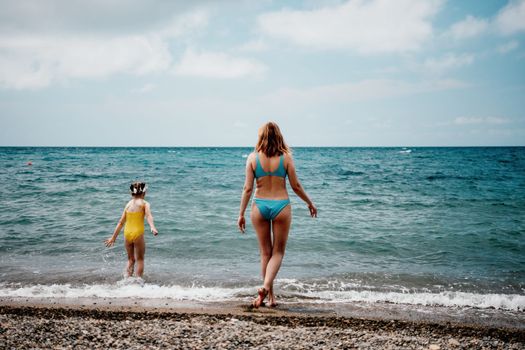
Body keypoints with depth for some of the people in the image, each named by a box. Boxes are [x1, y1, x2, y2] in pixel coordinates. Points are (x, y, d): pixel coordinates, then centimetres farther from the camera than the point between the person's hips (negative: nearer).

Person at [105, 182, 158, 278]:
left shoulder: (128, 204, 12)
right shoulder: (144, 203, 0)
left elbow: (121, 222, 13)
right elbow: (148, 216, -19)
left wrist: (113, 237, 18)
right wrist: (152, 227, -34)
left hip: (127, 234, 4)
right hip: (138, 234, -4)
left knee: (131, 259, 18)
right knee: (140, 259, 9)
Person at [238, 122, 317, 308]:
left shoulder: (253, 157, -3)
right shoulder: (286, 157, -4)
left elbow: (247, 188, -4)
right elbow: (296, 186, -1)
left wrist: (241, 213, 3)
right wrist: (310, 203, 14)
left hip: (259, 205, 1)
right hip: (281, 206, -1)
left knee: (265, 252, 14)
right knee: (278, 252, 10)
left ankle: (271, 296, 19)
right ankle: (266, 287, -12)